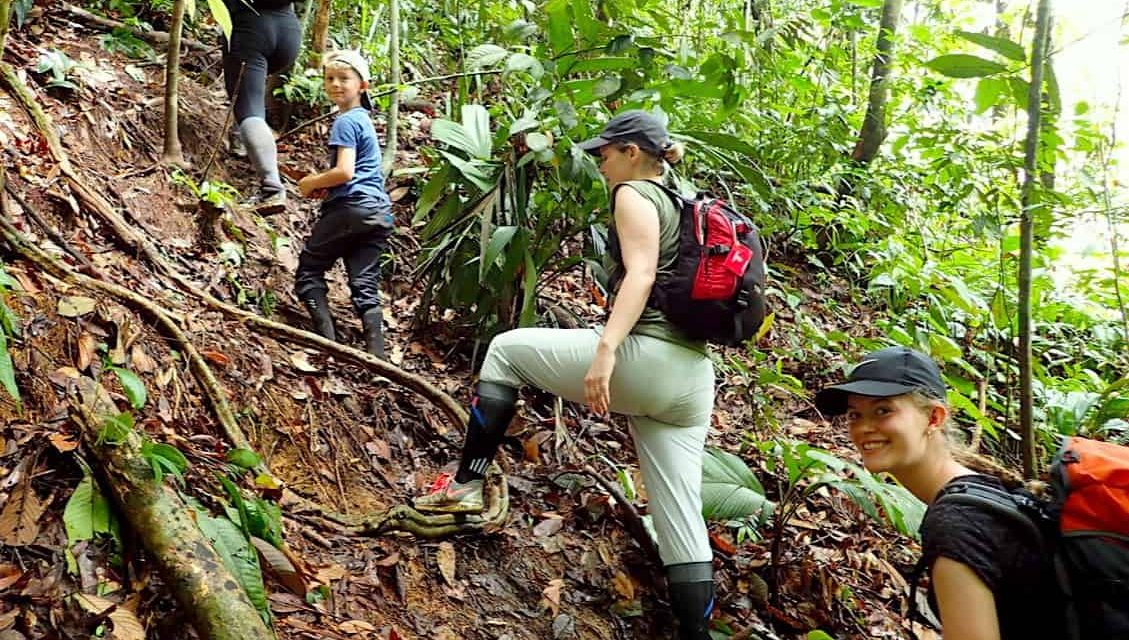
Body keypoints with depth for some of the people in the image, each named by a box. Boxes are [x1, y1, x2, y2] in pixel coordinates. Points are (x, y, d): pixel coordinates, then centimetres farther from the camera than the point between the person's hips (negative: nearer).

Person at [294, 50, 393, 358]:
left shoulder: (345, 121, -7)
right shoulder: (363, 119, 22)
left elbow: (344, 172, -18)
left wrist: (312, 183, -2)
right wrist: (324, 186, 14)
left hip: (351, 208, -8)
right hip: (380, 213, 8)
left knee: (308, 269, 5)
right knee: (365, 285, 4)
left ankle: (328, 341, -4)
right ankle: (377, 356, -3)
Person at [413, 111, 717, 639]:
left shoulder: (634, 194, 2)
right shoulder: (681, 205, 27)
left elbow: (641, 274, -16)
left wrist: (605, 349, -28)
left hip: (645, 356, -8)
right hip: (690, 376, 8)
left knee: (507, 349, 11)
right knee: (680, 522, 7)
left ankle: (467, 483, 9)